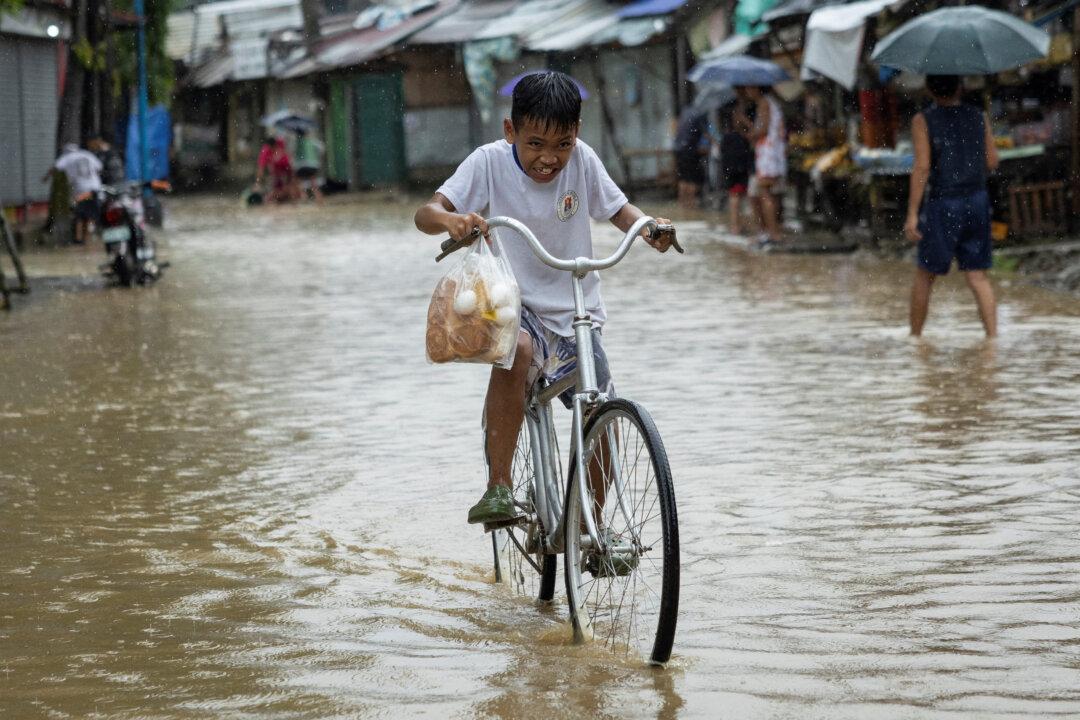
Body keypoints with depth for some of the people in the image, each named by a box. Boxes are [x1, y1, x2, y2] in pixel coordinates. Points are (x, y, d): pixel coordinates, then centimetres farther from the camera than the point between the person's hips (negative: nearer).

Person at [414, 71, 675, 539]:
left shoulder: (581, 160, -5)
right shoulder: (490, 162, -12)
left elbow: (618, 210, 8)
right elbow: (425, 213, -18)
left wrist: (648, 227, -15)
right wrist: (450, 220, -42)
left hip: (576, 312, 3)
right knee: (517, 351, -37)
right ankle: (498, 489, -31)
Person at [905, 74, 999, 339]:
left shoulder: (923, 121, -7)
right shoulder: (979, 117, 4)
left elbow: (922, 167, -14)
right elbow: (992, 162, 6)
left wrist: (912, 214, -13)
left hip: (943, 206, -3)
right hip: (978, 202, 3)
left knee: (924, 274, 12)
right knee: (978, 277, 4)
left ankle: (914, 337, 19)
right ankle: (992, 335, -9)